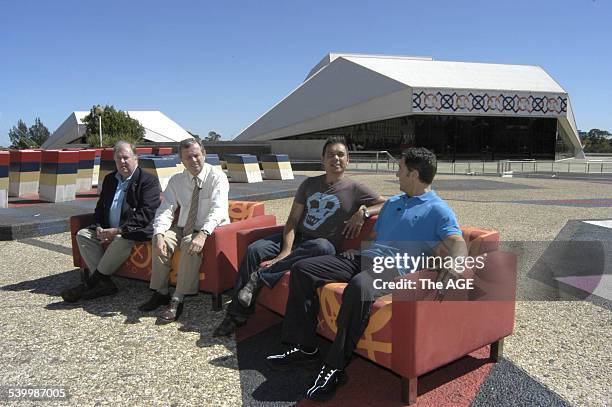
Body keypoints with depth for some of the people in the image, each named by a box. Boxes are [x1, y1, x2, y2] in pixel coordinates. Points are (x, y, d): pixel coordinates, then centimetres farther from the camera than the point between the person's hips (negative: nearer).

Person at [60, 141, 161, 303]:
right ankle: (104, 283, -18)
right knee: (82, 235, -10)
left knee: (122, 240, -36)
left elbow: (146, 214, -18)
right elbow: (100, 208, 20)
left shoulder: (149, 180, -7)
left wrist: (117, 230, -23)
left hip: (134, 232, -7)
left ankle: (90, 283, -19)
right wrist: (99, 228, -3)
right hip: (107, 231, 8)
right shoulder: (110, 179, 16)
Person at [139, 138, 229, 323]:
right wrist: (159, 234, -25)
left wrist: (203, 234, -42)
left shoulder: (217, 177, -11)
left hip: (210, 230, -5)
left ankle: (177, 301, -26)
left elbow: (218, 210, -25)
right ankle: (161, 293, -7)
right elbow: (165, 210, -5)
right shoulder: (176, 181, 4)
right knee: (162, 240, -22)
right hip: (183, 229, 5)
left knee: (191, 244, -34)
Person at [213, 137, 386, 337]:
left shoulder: (355, 189, 1)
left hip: (321, 245, -3)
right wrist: (286, 250, -11)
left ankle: (262, 276, -30)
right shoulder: (309, 184, 10)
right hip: (296, 238, 4)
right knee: (254, 250, -17)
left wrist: (363, 212, -18)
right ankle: (237, 314, -11)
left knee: (322, 246, -39)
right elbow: (293, 219, 4)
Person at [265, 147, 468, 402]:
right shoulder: (392, 203, 28)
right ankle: (304, 348, -2)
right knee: (302, 270, -5)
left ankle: (334, 367, -28)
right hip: (363, 257, 8)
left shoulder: (438, 210, 2)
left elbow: (459, 245, -13)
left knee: (359, 286, -42)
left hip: (393, 269, -8)